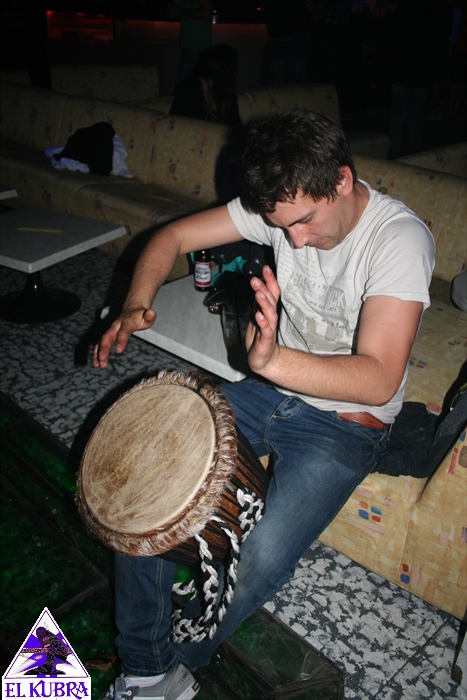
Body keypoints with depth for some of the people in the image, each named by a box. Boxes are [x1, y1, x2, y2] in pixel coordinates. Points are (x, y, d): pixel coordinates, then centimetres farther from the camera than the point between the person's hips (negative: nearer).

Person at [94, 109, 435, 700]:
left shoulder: (400, 239, -23)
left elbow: (380, 381, -32)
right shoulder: (281, 205, -7)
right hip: (272, 390, 5)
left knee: (259, 560, -25)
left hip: (347, 420, -5)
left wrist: (273, 361, -48)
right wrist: (136, 305, -21)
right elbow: (174, 236, -1)